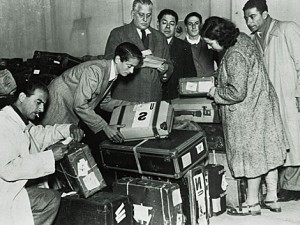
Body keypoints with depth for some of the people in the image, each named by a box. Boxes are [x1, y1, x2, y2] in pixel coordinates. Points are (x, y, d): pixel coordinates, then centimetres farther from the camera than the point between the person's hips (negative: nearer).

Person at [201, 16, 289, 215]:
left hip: (249, 112, -10)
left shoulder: (234, 56, -26)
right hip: (263, 105, 10)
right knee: (266, 152, 14)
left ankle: (252, 204, 20)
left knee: (252, 155, 4)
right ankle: (272, 198, 26)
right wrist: (220, 83, 11)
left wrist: (215, 92, -11)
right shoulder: (242, 39, 4)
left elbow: (237, 93, -26)